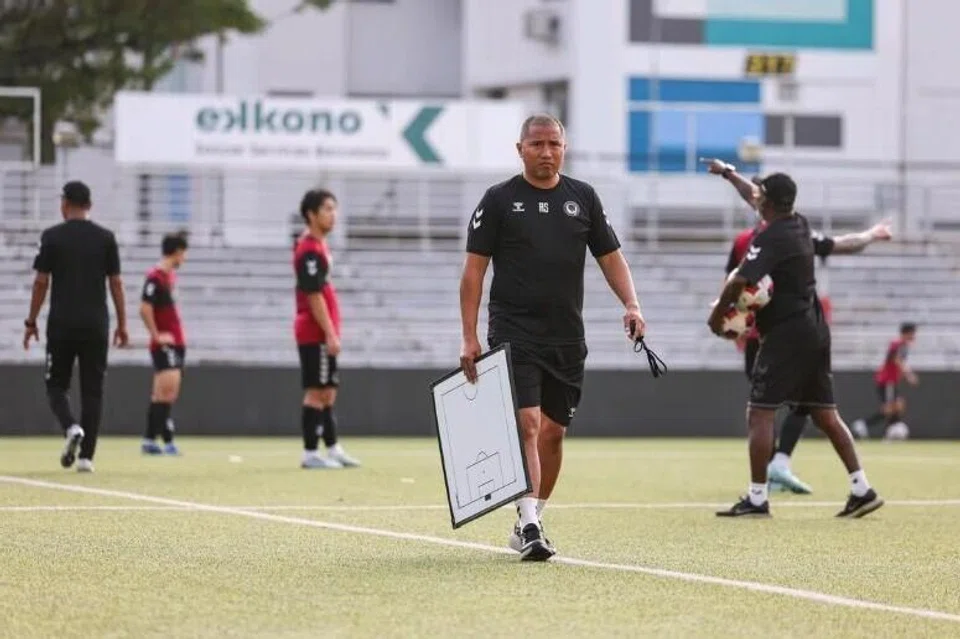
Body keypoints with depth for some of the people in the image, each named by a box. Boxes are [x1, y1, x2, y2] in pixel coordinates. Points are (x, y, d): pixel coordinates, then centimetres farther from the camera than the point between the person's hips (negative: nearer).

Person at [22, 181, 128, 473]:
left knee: (56, 384, 11)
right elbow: (116, 282, 3)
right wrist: (122, 324, 10)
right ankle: (86, 455, 1)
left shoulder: (52, 237, -2)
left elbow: (41, 282, -3)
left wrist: (31, 322, 5)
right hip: (96, 325, 2)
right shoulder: (106, 238, 3)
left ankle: (71, 427, -17)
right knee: (92, 390, 6)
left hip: (62, 324, -2)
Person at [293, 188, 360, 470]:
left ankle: (333, 449, 18)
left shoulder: (318, 246, 16)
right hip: (316, 333, -10)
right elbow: (314, 295, -20)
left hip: (322, 333, 10)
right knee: (317, 392, -7)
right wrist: (330, 333, -20)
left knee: (327, 392, 13)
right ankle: (310, 453, -4)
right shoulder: (310, 250, -15)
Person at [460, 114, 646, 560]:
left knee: (553, 432, 7)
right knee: (526, 424, -17)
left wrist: (631, 305, -4)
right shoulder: (499, 200, 1)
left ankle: (530, 522, 21)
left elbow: (610, 256, 14)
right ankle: (529, 525, -23)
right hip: (513, 335, -4)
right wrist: (469, 338, -5)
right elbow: (474, 270, 1)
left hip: (567, 338, 4)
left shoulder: (583, 197, 11)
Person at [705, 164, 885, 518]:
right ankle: (862, 490, 7)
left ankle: (757, 498, -8)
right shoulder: (801, 227, 11)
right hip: (814, 332, 9)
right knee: (825, 414, 10)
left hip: (785, 335, -9)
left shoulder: (770, 239, -15)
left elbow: (739, 281, -25)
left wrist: (717, 313, -8)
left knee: (760, 412, -6)